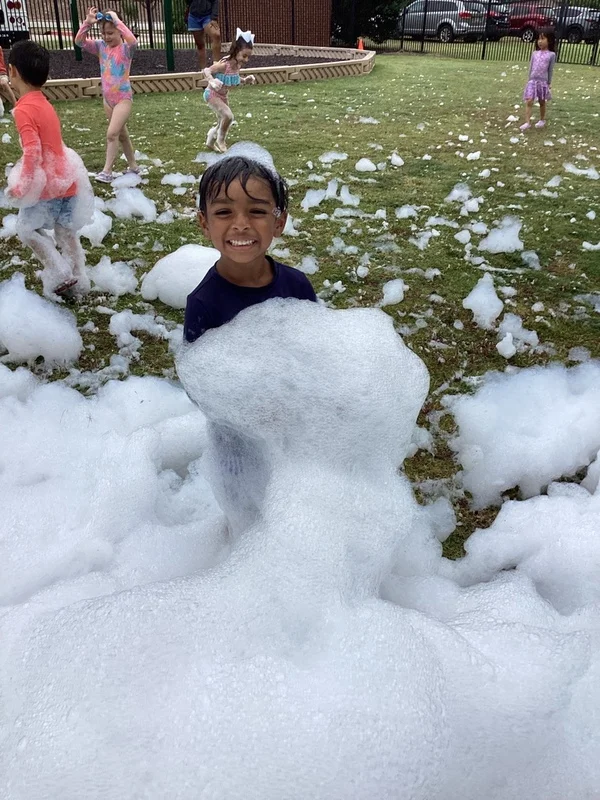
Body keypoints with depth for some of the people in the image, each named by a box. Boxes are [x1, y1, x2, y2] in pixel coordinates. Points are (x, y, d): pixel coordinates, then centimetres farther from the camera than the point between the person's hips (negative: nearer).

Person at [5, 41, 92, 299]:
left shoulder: (24, 109, -17)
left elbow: (33, 153, -25)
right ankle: (79, 278, 23)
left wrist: (21, 186, -17)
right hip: (66, 179, 8)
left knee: (26, 228, 9)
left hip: (47, 184, -8)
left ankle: (59, 272, 4)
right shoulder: (43, 103, 9)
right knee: (66, 231, 16)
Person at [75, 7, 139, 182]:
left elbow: (133, 41, -36)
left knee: (112, 134, -15)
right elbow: (79, 41, -6)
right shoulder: (101, 46, 2)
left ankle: (107, 171, -7)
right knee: (121, 134, 16)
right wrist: (88, 23, -18)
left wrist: (117, 20, -29)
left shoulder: (125, 48, -12)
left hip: (123, 98, -7)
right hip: (108, 98, 7)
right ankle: (133, 166, 29)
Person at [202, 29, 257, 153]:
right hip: (212, 94, -8)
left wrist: (245, 80, -3)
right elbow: (207, 71, -23)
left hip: (223, 95, 8)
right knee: (228, 116, -24)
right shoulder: (224, 65, -30)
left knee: (223, 122, 16)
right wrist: (212, 81, -42)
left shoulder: (238, 65, -7)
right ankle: (220, 141, 0)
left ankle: (210, 142, 41)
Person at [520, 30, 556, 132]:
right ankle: (527, 122, -11)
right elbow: (531, 67, 12)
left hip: (543, 81, -2)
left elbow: (550, 70, 0)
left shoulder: (551, 54, -2)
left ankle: (542, 120, 27)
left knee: (542, 102, 11)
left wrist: (549, 83, 0)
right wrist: (529, 80, 11)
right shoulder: (535, 53, 7)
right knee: (529, 102, -10)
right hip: (533, 81, 2)